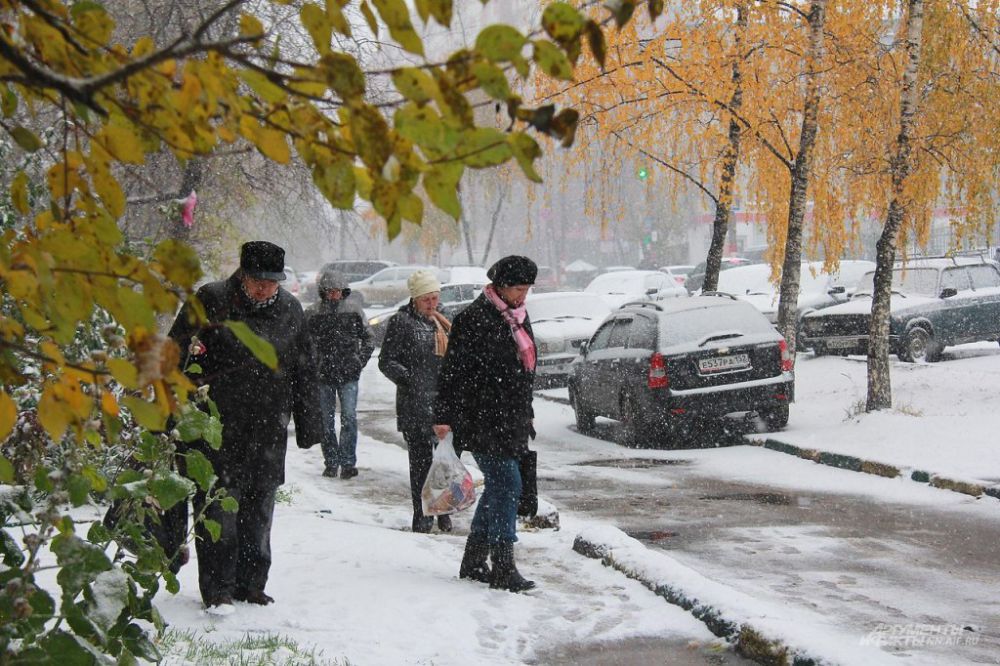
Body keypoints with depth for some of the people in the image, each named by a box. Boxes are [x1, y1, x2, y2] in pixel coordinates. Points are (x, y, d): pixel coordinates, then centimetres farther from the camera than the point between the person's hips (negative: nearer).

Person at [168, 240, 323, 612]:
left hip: (269, 431, 4)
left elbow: (305, 373, 17)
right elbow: (175, 354, 1)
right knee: (219, 506, -5)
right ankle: (217, 589, 1)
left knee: (259, 509, 10)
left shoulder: (289, 310, 9)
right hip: (217, 428, -4)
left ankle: (251, 584, 20)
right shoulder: (209, 302, -4)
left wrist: (309, 425, 16)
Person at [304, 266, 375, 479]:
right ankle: (331, 462, 16)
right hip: (323, 374, 1)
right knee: (326, 420, 6)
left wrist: (360, 361, 0)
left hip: (348, 374, -1)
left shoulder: (353, 309, 2)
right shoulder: (312, 313, 0)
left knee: (349, 417, -9)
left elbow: (369, 338, 10)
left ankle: (348, 462, -2)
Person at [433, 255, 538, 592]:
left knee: (498, 486, 11)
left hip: (509, 421, 9)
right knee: (507, 485, -12)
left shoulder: (518, 317, 15)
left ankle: (474, 561, 21)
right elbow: (453, 370, -15)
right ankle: (503, 568, -9)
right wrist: (444, 416, -18)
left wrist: (525, 417, 26)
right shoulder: (475, 318, -13)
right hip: (482, 420, -9)